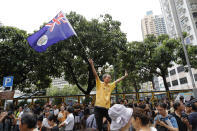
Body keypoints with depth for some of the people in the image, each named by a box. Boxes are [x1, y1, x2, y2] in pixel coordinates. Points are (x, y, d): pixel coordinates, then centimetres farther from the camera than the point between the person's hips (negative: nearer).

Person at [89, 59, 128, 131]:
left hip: (107, 108, 5)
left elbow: (117, 81, 22)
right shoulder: (99, 84, -2)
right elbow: (95, 75, -13)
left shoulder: (110, 86, 12)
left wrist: (125, 76, 27)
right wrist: (92, 65, -22)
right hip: (99, 107, -4)